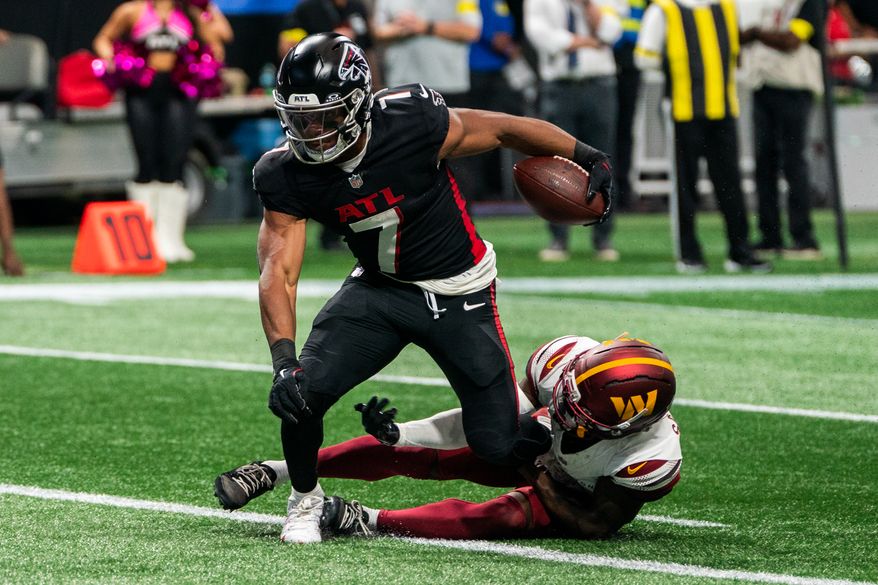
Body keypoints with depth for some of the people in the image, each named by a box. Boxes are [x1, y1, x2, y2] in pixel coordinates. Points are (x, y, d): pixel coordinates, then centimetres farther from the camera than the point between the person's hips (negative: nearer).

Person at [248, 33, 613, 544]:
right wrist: (284, 361, -36)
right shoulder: (288, 175, -17)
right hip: (379, 288, 3)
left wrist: (588, 157, -2)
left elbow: (502, 130, -12)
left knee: (499, 447, -5)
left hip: (459, 293, -2)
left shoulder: (411, 123, -27)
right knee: (302, 392, -20)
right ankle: (306, 500, 10)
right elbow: (279, 271, -21)